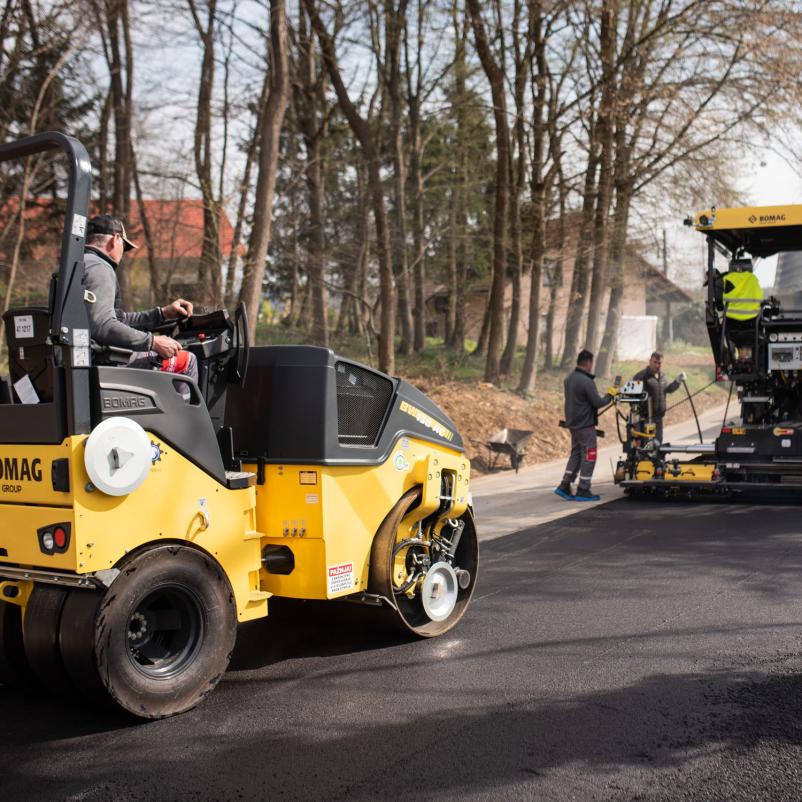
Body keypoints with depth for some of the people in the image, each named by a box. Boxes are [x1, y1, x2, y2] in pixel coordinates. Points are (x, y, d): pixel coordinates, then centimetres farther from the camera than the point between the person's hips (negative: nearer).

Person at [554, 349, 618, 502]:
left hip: (573, 423, 9)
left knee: (575, 454, 15)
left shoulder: (569, 379, 8)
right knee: (588, 457, 1)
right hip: (585, 425, -9)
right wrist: (611, 395, -3)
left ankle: (565, 486, 11)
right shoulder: (587, 382, -21)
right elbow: (598, 403, -18)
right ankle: (583, 491, 4)